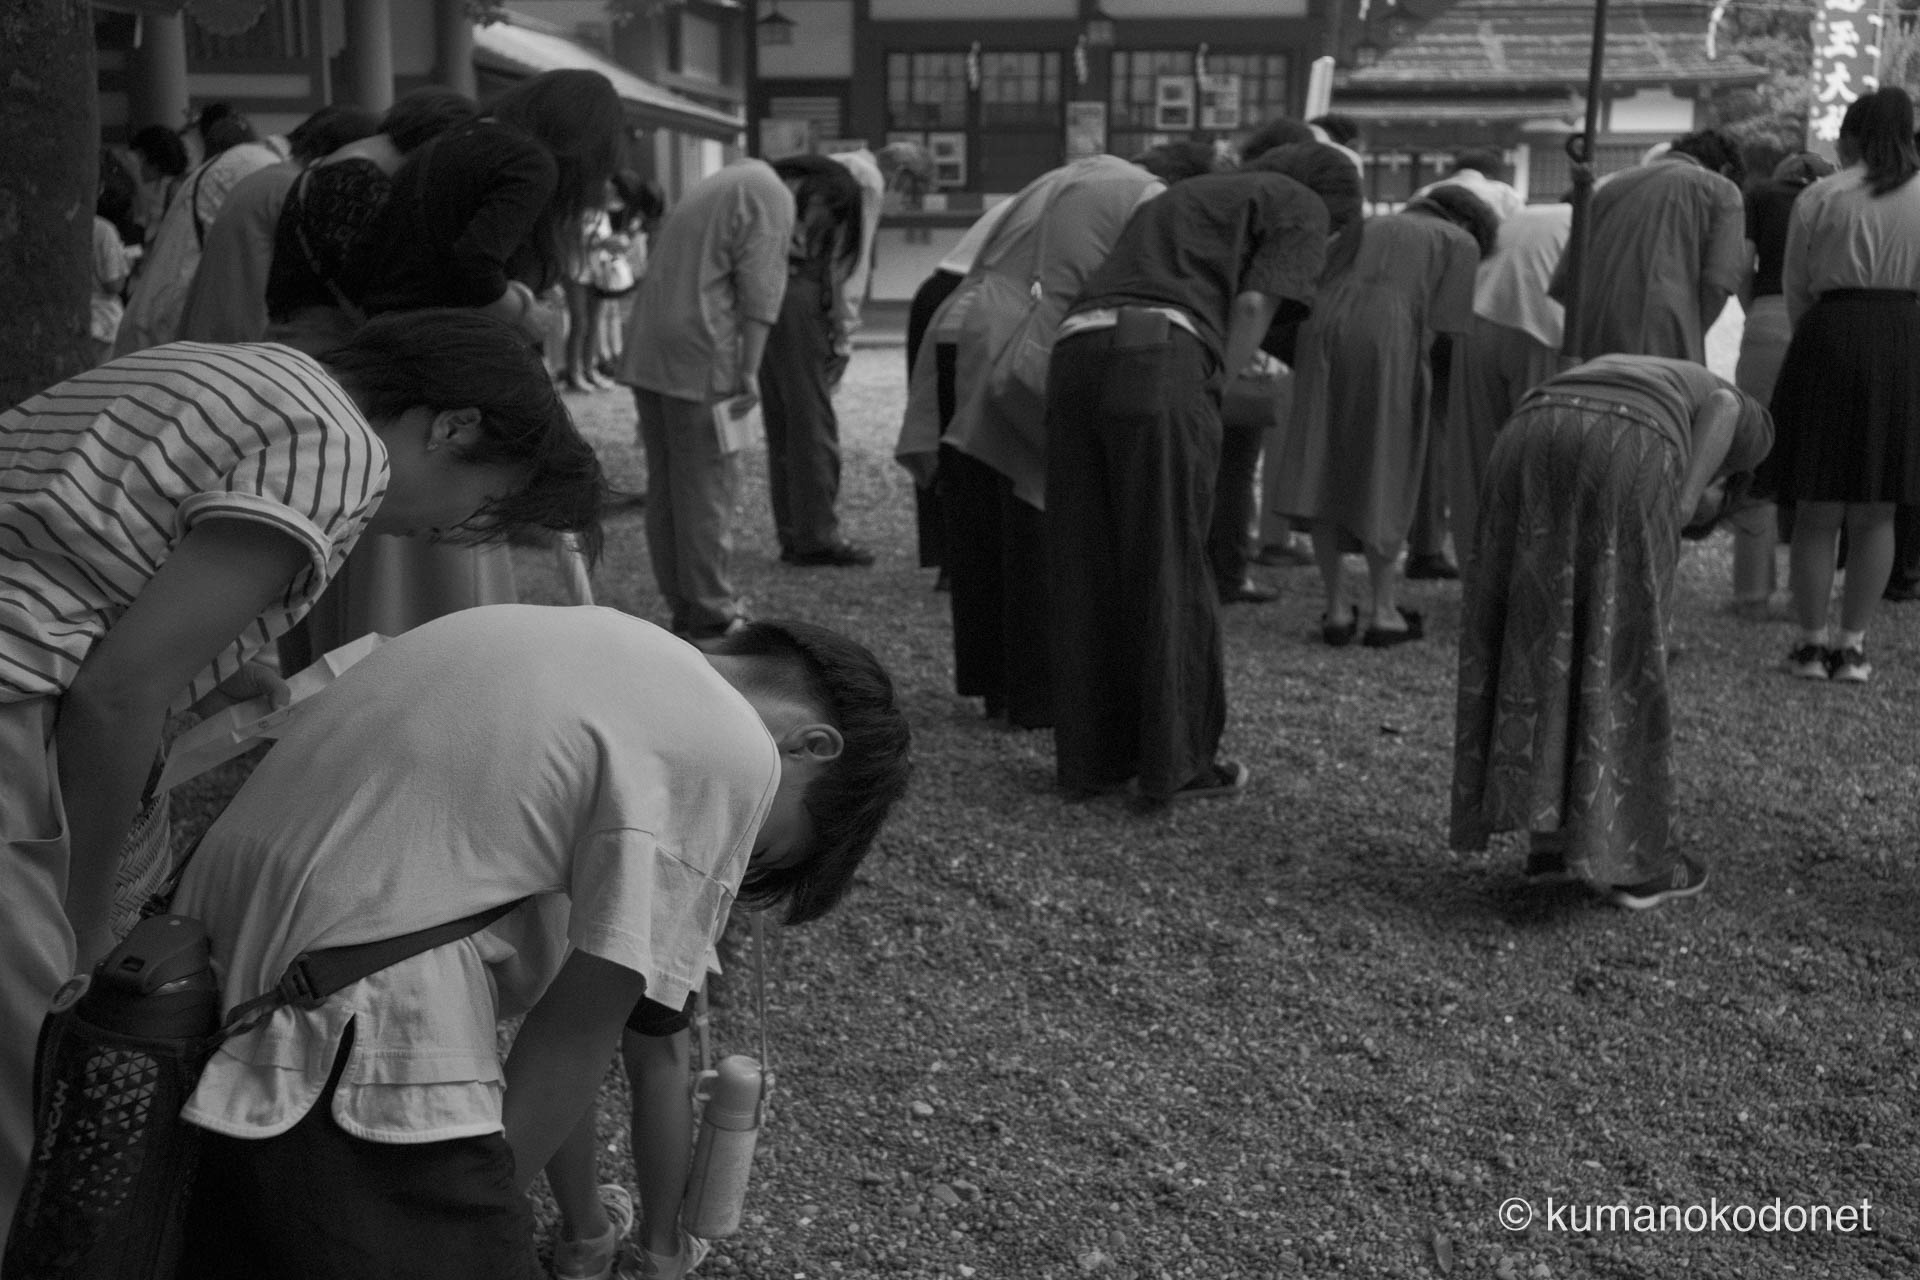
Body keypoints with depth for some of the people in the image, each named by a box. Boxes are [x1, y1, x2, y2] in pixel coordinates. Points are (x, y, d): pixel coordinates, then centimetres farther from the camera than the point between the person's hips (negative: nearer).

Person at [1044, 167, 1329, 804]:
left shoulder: (1176, 199, 37)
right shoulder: (1301, 208, 17)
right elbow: (1252, 305, 1)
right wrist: (1214, 389, 8)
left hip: (1075, 350, 6)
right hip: (1162, 359, -6)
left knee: (1084, 571, 11)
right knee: (1170, 572, 3)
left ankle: (1089, 757, 19)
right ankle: (1176, 763, 10)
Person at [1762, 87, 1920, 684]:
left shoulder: (1820, 197, 1)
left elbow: (1795, 285, 4)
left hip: (1831, 335, -2)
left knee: (1817, 510, 5)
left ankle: (1812, 642, 7)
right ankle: (1852, 645, 10)